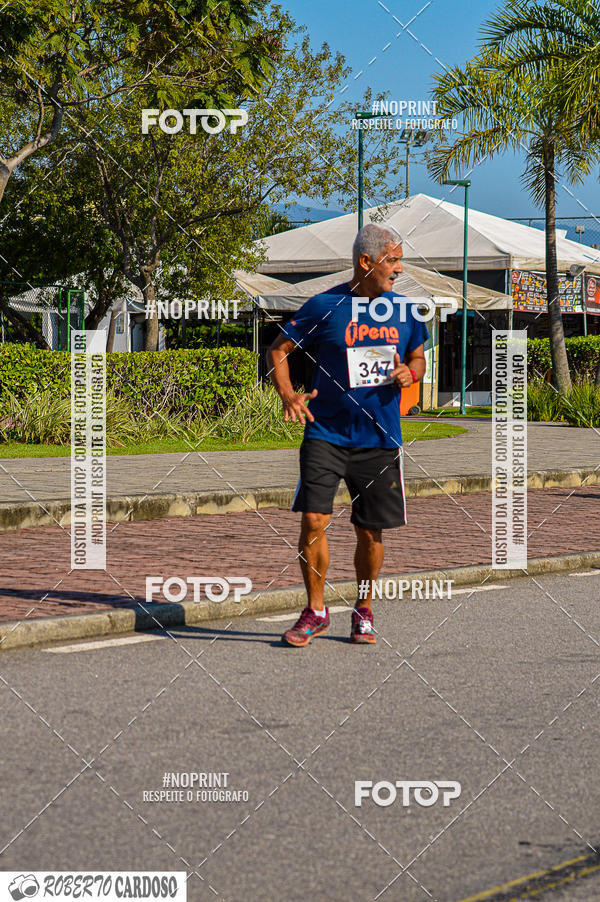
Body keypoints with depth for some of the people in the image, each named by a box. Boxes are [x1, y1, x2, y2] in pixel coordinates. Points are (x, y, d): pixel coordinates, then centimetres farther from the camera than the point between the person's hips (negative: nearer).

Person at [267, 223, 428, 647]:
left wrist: (409, 373, -2)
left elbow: (418, 358, 22)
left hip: (380, 438, 3)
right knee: (314, 520, -12)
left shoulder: (404, 310, 7)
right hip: (326, 433, -3)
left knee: (370, 532, 5)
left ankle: (364, 611, 25)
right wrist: (288, 394, -12)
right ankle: (316, 611, 4)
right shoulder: (325, 306, -4)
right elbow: (279, 350, 3)